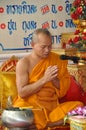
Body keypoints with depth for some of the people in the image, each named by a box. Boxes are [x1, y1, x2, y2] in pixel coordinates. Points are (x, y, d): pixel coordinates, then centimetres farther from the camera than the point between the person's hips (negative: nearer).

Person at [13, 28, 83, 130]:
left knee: (78, 106, -23)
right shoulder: (23, 63, -4)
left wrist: (54, 79, -13)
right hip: (30, 105, -4)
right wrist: (44, 79, -19)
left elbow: (64, 88, 8)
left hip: (52, 105, 4)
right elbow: (22, 92, -12)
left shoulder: (58, 60, 7)